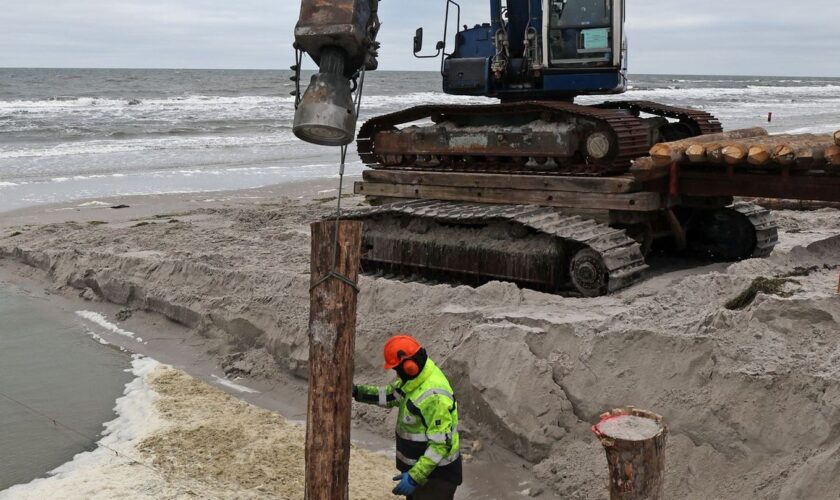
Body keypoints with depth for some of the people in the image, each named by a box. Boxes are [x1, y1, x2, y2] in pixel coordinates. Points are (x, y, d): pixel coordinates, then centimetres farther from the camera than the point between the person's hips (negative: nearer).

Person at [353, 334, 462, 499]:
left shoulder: (434, 396, -31)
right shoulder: (417, 377, -1)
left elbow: (441, 444, -30)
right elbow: (390, 395, 13)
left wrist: (415, 476, -30)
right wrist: (357, 391, 1)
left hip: (435, 473, -10)